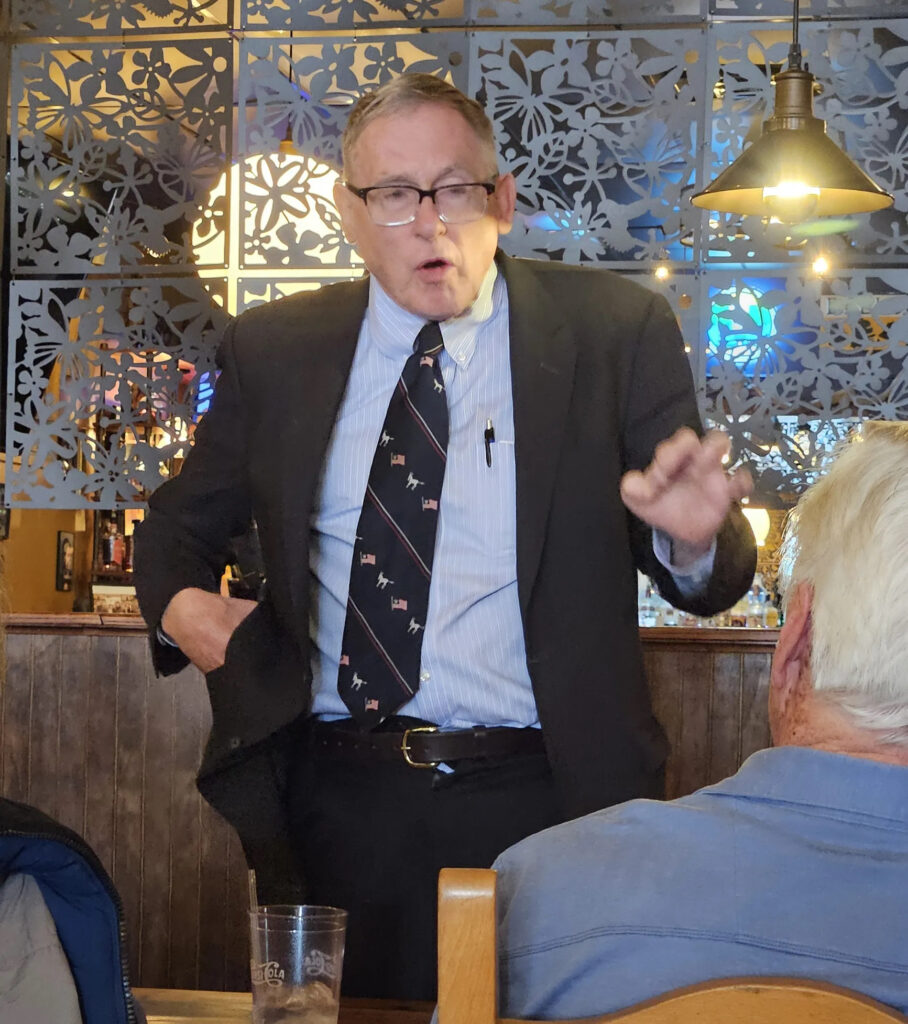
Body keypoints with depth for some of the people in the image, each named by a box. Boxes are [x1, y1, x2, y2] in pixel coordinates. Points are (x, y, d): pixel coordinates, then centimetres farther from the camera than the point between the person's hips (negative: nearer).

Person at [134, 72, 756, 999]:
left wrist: (693, 540, -23)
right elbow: (182, 522, 17)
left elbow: (713, 582, 1)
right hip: (334, 800, 2)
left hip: (540, 796, -1)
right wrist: (179, 601, -5)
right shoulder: (272, 350, 6)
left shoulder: (614, 332, 0)